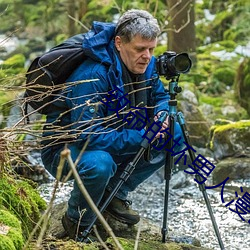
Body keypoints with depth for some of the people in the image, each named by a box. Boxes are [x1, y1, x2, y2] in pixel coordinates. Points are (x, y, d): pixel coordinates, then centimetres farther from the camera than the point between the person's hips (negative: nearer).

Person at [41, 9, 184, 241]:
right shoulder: (92, 76, -32)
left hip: (113, 141, 8)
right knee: (99, 163, -41)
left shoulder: (146, 65, -7)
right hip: (64, 147, -8)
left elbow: (161, 96, 11)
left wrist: (162, 114, -14)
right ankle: (77, 222, -9)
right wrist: (140, 138, -35)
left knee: (175, 133, -4)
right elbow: (89, 135, -36)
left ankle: (115, 193, 7)